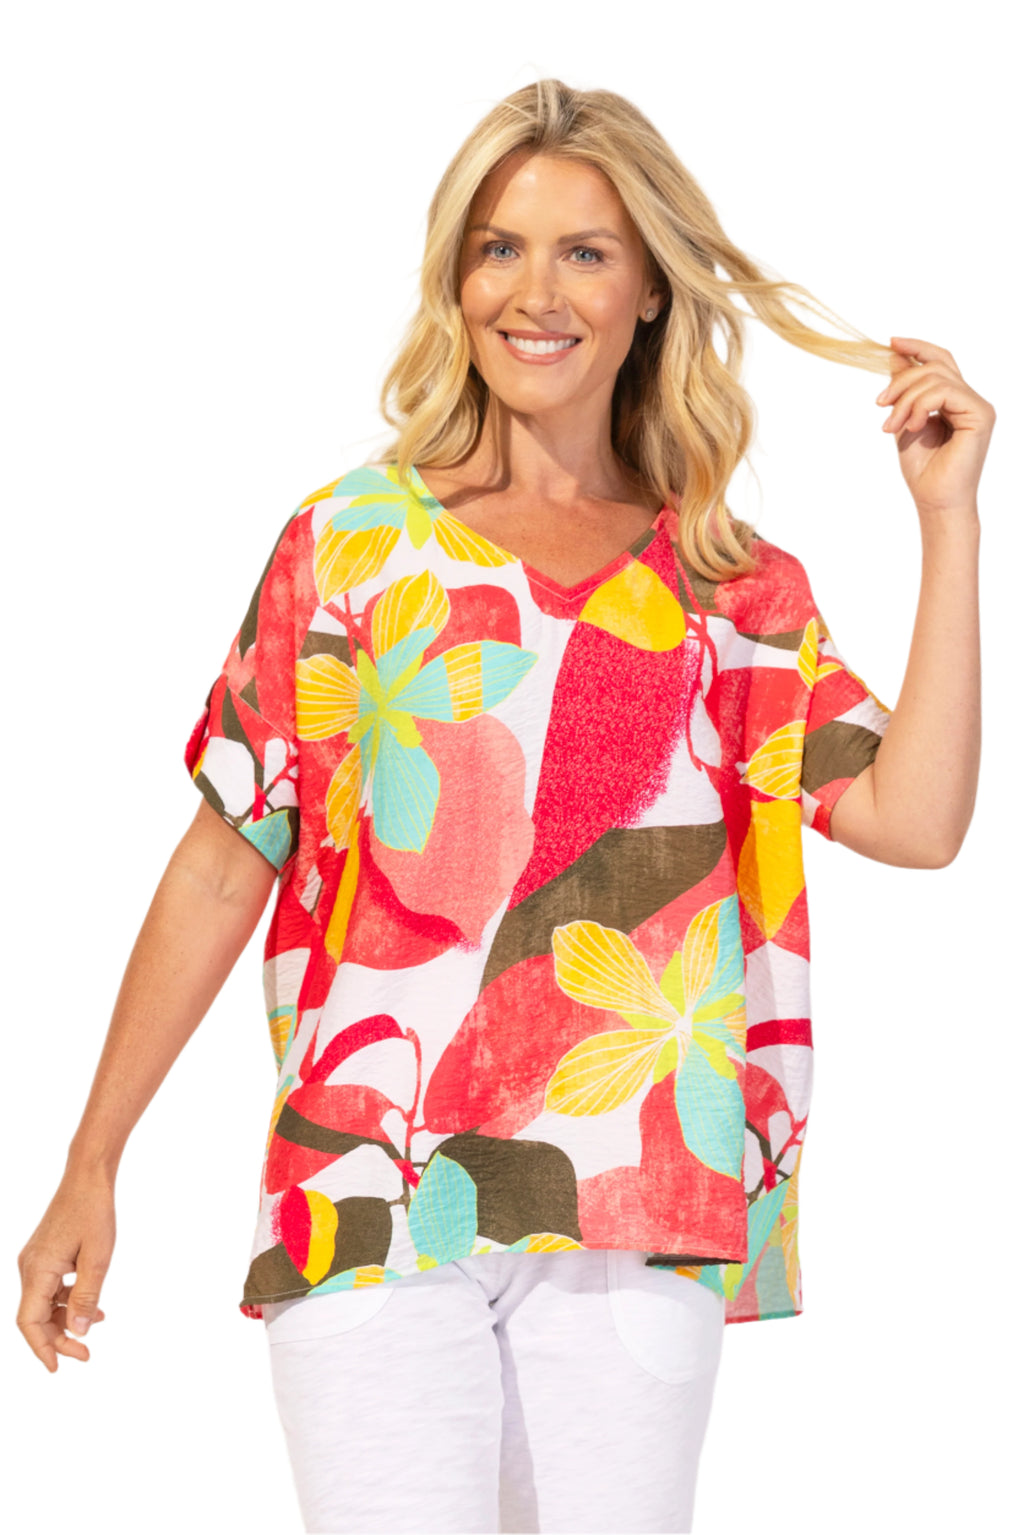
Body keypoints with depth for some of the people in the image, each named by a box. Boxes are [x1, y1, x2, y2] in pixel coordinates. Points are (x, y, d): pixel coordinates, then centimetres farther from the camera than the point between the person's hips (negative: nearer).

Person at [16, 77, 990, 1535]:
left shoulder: (737, 589, 10)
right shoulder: (352, 542, 6)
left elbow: (916, 818, -4)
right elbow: (221, 870, 6)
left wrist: (948, 518, -3)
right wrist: (89, 1170, 4)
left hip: (635, 1215, 2)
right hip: (373, 1198, -2)